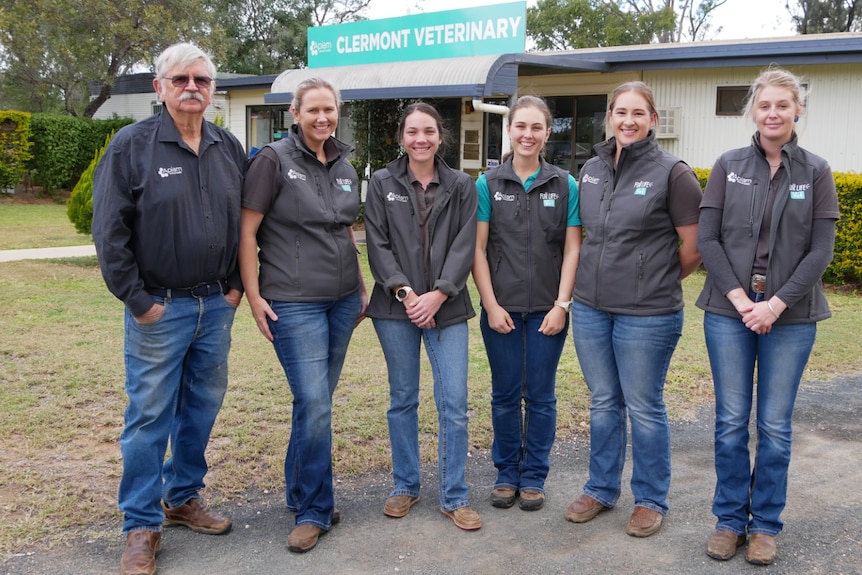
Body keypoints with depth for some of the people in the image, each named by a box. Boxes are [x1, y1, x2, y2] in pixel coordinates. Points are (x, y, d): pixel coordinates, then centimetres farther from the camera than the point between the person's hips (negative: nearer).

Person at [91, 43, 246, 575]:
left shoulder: (229, 148, 7)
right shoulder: (132, 146, -7)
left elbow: (244, 220, 14)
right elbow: (109, 230, -8)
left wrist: (235, 285, 6)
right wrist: (137, 300, -10)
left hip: (217, 306, 5)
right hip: (159, 308, -4)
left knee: (203, 407, 14)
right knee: (150, 415, 1)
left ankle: (184, 497, 33)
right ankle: (142, 526, 15)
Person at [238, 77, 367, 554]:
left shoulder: (344, 166, 12)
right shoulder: (273, 159, -6)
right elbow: (247, 231, -7)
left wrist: (361, 286, 18)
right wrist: (253, 294, -12)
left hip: (341, 300, 6)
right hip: (294, 302, -6)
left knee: (317, 401, 12)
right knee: (314, 405, -9)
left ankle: (300, 494, 29)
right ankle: (315, 510, 7)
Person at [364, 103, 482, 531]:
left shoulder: (461, 186, 6)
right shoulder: (383, 183, 5)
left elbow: (464, 246, -1)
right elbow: (377, 244, -1)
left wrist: (438, 294, -12)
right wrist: (404, 292, -12)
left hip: (446, 307, 0)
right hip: (396, 307, 0)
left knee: (454, 402, -2)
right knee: (403, 399, 10)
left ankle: (454, 497, 11)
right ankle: (405, 487, 25)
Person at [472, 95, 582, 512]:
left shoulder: (564, 185, 1)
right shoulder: (488, 184, 0)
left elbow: (572, 249, 0)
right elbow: (478, 248, -1)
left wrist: (562, 305, -7)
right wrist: (491, 304, -7)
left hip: (547, 309, 0)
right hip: (501, 308, 0)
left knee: (541, 396, 9)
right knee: (505, 394, 10)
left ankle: (534, 476, 23)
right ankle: (506, 473, 26)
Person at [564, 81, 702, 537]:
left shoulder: (672, 173, -9)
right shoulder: (591, 170, 7)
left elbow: (692, 248, -6)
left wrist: (657, 282, 5)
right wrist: (602, 277, 11)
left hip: (647, 313, -5)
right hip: (590, 308, 5)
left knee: (644, 408, 7)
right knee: (603, 403, 16)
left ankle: (651, 500, 25)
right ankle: (601, 489, 32)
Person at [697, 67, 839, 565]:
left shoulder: (816, 172, 2)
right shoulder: (729, 166, 3)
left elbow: (820, 250, -3)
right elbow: (707, 239, -1)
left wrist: (776, 305, -13)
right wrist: (740, 299, -10)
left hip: (790, 316, 0)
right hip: (729, 312, 1)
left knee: (775, 426, 6)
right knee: (731, 421, 6)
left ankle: (766, 524, 22)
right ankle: (730, 518, 21)